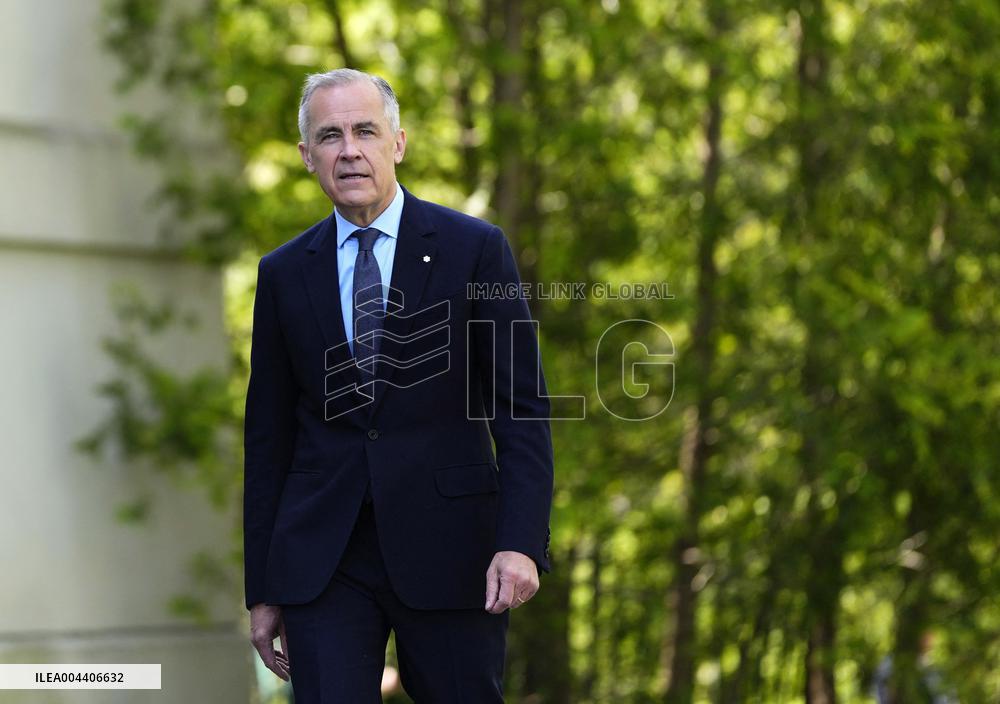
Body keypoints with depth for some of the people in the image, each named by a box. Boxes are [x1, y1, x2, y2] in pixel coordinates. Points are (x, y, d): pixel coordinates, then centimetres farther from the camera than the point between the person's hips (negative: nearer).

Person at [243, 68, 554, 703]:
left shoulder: (475, 250, 1)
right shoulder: (284, 274, 9)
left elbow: (521, 410, -2)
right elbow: (269, 435, 11)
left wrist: (521, 543, -15)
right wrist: (263, 591, 9)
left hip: (447, 551, -1)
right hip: (322, 561, 2)